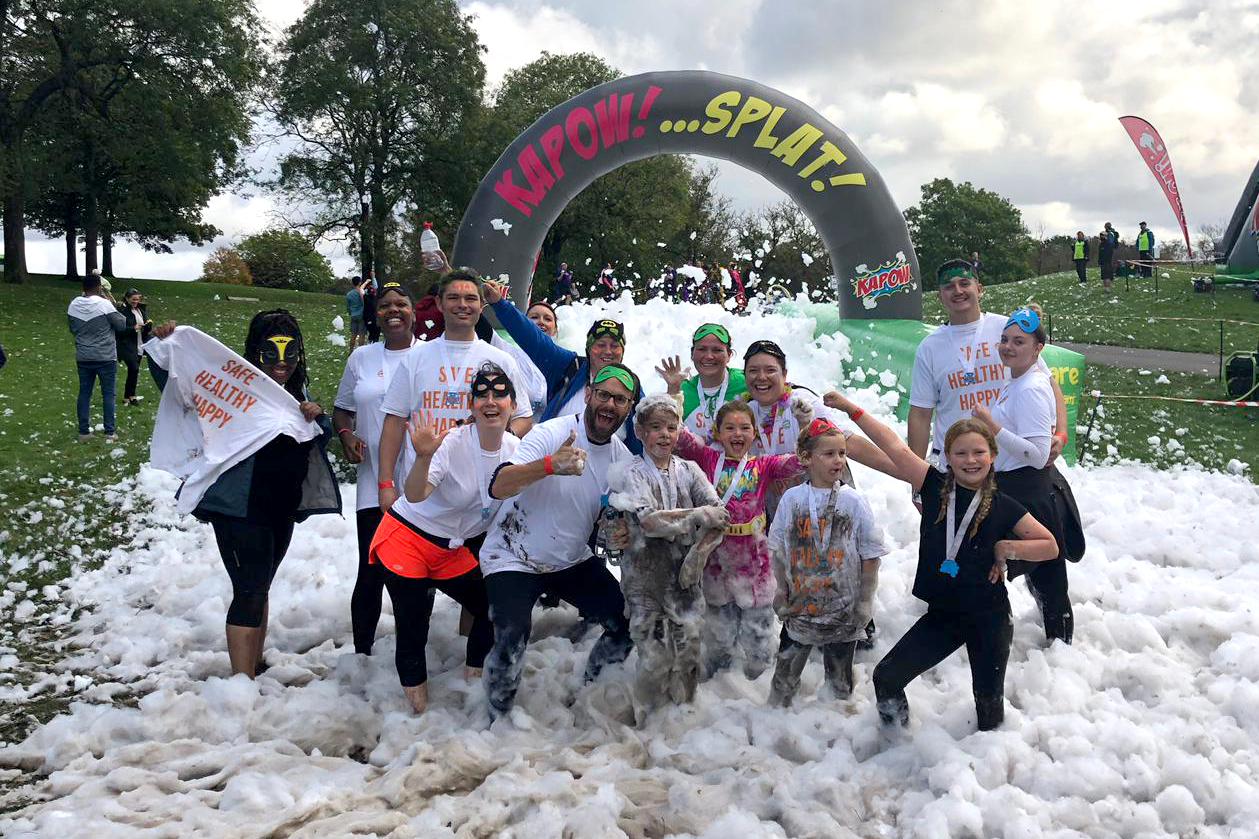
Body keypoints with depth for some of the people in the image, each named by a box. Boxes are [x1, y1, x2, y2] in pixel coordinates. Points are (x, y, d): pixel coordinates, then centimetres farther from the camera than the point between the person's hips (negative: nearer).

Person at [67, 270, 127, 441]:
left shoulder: (73, 305, 1)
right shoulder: (104, 304, -15)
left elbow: (72, 329, 14)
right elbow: (122, 325, -6)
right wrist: (112, 304, 1)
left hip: (83, 357, 4)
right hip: (105, 357, -4)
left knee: (84, 393, 10)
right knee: (108, 393, 3)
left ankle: (83, 431, 12)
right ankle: (110, 431, 1)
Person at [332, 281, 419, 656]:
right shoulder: (361, 357, 11)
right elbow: (342, 410, 18)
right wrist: (345, 435, -3)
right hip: (374, 485, 1)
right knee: (371, 573, -1)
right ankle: (362, 653, 14)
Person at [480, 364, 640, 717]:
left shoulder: (623, 458, -1)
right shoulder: (551, 433, -20)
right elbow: (498, 487, -31)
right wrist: (550, 464, -48)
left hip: (572, 559, 6)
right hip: (514, 557, -6)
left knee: (628, 625, 1)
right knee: (511, 645, -24)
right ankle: (497, 720, 4)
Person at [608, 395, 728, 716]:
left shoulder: (689, 470, 8)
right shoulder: (631, 473, -2)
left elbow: (719, 516, -2)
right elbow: (649, 522, -17)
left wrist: (698, 555, -14)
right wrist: (700, 515, -15)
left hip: (686, 576, 3)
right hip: (646, 576, -3)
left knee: (689, 650, 3)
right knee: (654, 657, -4)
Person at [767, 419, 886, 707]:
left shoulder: (853, 501, -7)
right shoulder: (792, 498, -4)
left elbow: (870, 556, -3)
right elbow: (778, 550, 4)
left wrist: (865, 601, -5)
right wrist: (782, 591, 1)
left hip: (844, 610, -1)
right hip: (799, 606, 1)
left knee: (839, 678, 14)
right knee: (785, 672, 9)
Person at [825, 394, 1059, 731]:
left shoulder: (1004, 507, -5)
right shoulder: (935, 487, -3)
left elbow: (1050, 546, 3)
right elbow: (894, 447, -6)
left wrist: (1007, 548, -11)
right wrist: (851, 408, -8)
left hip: (989, 618, -1)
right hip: (941, 614, 1)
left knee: (988, 700, 10)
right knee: (886, 677, -6)